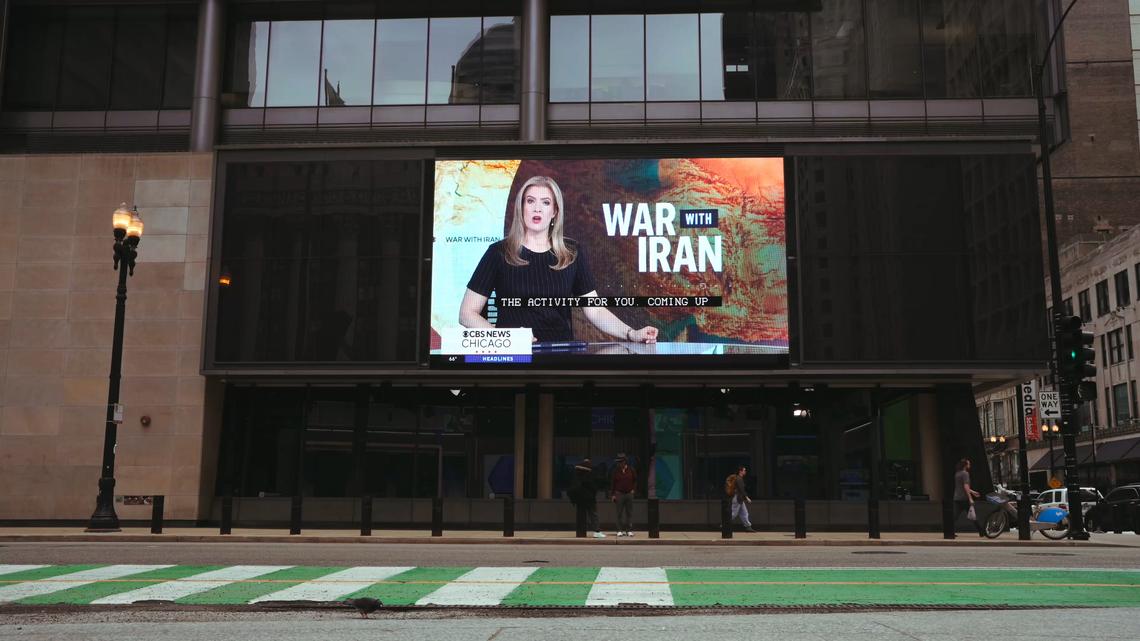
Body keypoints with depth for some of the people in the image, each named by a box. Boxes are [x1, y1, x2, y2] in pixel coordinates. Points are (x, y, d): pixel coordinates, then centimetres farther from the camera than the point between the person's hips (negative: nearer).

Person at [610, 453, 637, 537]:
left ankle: (629, 530, 7)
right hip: (619, 494, -1)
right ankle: (620, 530, 5)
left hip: (629, 494, 1)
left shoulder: (631, 470, 2)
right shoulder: (616, 471, 1)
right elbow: (612, 483, 3)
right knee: (620, 513, 1)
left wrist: (633, 489, 6)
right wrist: (612, 494, -1)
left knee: (629, 513, 3)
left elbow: (635, 480, 16)